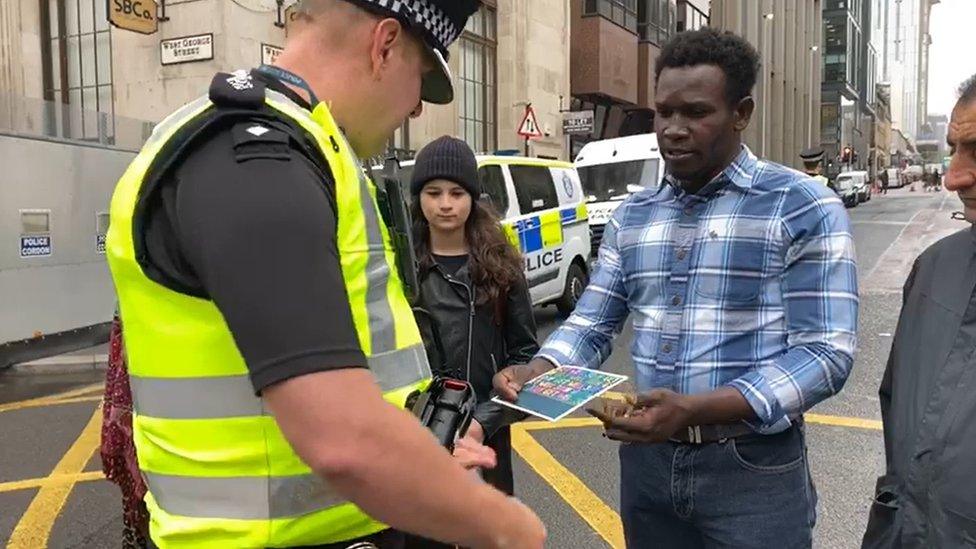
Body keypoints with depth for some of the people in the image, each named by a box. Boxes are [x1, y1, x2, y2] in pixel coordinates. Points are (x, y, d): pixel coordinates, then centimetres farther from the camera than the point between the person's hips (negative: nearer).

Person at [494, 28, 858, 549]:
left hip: (753, 469, -4)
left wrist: (693, 409, -26)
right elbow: (592, 323, 6)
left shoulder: (803, 207, -8)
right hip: (646, 460, 5)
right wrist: (537, 371, -15)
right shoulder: (631, 215, 7)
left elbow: (824, 353, -14)